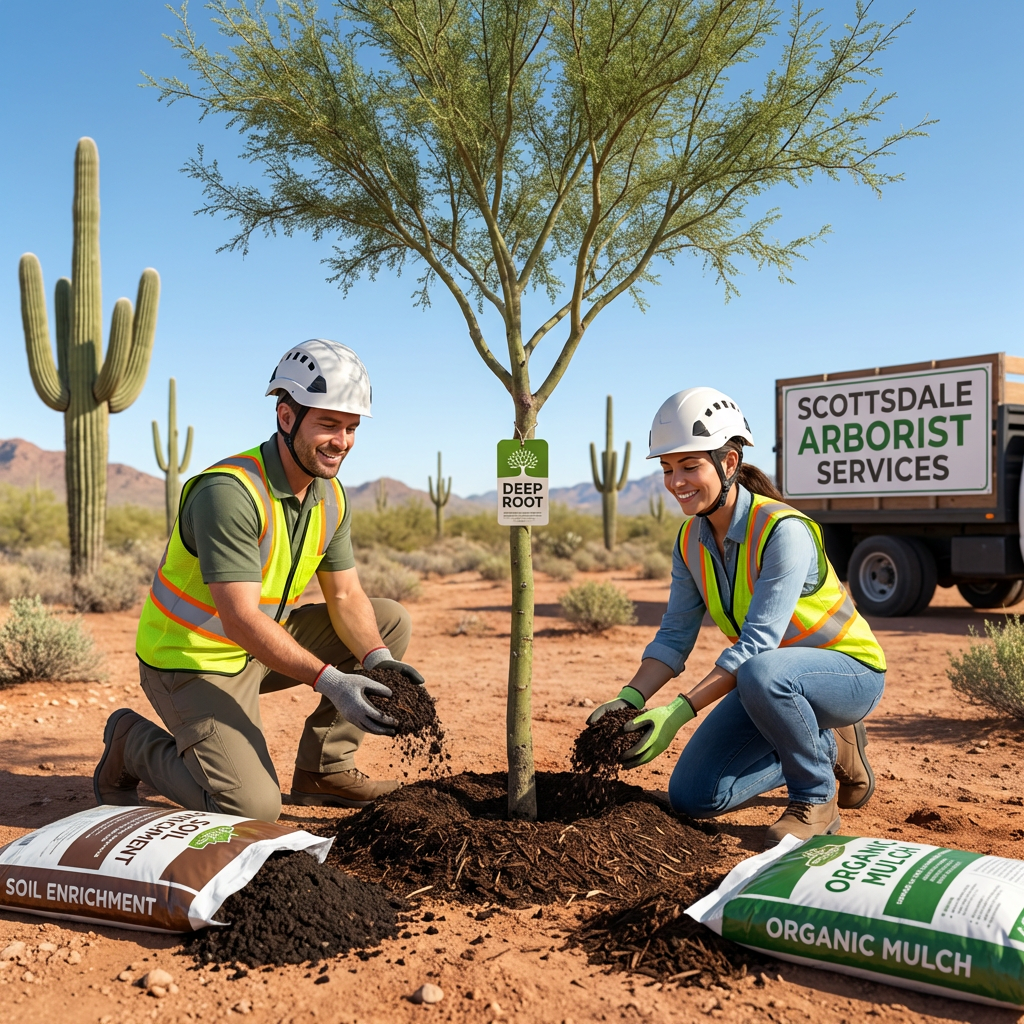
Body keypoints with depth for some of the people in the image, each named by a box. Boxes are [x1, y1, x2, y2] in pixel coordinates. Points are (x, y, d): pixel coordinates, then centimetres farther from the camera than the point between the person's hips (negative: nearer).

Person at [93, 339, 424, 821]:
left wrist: (378, 661, -18)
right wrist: (330, 681, -38)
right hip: (192, 661, -8)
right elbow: (241, 620, -33)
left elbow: (345, 596, 1)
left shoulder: (332, 497, -1)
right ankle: (132, 743, 7)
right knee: (253, 807, -20)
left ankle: (322, 768, 9)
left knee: (391, 621, 2)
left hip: (264, 644, 8)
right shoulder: (229, 491, -28)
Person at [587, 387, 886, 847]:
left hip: (849, 673, -7)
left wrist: (679, 710, -39)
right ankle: (826, 747, 18)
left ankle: (816, 800, -12)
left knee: (760, 674, -41)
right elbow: (674, 636, -5)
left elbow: (758, 643, -33)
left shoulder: (783, 531, -28)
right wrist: (630, 698, -22)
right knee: (691, 796, -2)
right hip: (767, 684, 7)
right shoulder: (690, 541, -4)